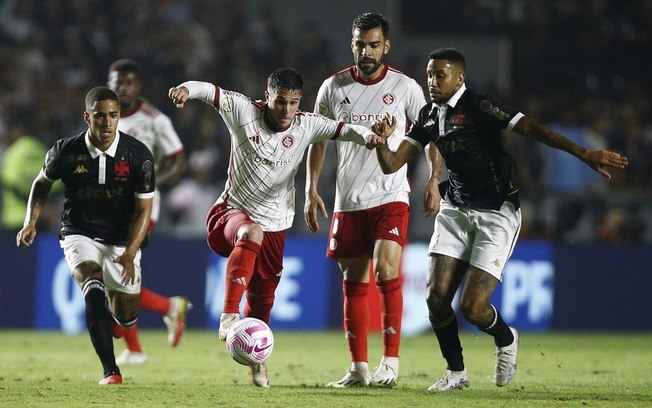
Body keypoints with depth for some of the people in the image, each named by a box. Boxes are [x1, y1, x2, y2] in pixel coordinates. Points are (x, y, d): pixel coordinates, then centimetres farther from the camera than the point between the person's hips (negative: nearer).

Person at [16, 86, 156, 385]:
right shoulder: (66, 152, -13)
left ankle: (119, 296, 45)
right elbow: (42, 183, 10)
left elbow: (143, 210, -10)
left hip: (122, 239, 1)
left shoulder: (138, 155, -14)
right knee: (94, 288, -30)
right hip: (80, 234, -1)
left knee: (125, 318, 5)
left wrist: (130, 253, -21)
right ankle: (110, 370, -30)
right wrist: (31, 221, -4)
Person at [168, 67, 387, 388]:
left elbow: (341, 129, -17)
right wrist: (187, 89, -47)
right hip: (231, 213, -4)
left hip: (274, 226, 4)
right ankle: (229, 316, -44)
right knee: (251, 233, -40)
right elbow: (211, 91, -25)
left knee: (262, 299, 13)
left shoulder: (306, 126, -7)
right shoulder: (245, 111, -13)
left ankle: (256, 361, 39)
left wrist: (365, 136, -40)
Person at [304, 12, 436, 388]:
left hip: (391, 198, -3)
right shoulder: (334, 88, 5)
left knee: (386, 270, -19)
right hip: (348, 200, 3)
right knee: (354, 283, 5)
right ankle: (359, 368, 11)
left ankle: (391, 361, -13)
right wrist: (311, 190, 7)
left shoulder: (406, 88, -1)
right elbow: (318, 139, 13)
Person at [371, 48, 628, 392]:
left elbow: (531, 129, -23)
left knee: (472, 308, -13)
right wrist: (382, 140, -17)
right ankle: (456, 372, 16)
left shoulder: (478, 107, -15)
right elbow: (392, 164, 7)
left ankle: (506, 340, 22)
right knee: (436, 297, -6)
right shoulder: (428, 117, 7)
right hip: (455, 212, 6)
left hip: (496, 214, -6)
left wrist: (584, 154, -31)